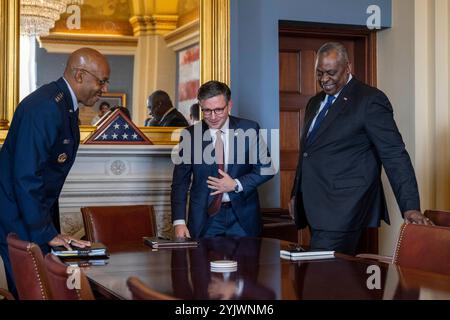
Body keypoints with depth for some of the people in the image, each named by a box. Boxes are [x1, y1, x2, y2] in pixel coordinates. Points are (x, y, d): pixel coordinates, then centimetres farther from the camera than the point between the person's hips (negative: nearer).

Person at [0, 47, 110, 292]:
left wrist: (51, 229, 15)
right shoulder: (44, 108, -23)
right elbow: (26, 177, -25)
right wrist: (47, 233, -20)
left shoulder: (66, 104, 8)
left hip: (38, 208, 9)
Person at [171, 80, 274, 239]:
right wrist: (179, 222, -11)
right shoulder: (190, 135, -4)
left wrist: (236, 185, -12)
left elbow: (266, 169, 1)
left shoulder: (249, 129, -4)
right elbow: (180, 182, -2)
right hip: (205, 216, 0)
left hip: (242, 215, 1)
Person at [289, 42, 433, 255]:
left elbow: (394, 155, -10)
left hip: (342, 212, -7)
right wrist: (296, 195, 24)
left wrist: (410, 206, -15)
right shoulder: (314, 103, 19)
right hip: (314, 209, 7)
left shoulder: (370, 100, -6)